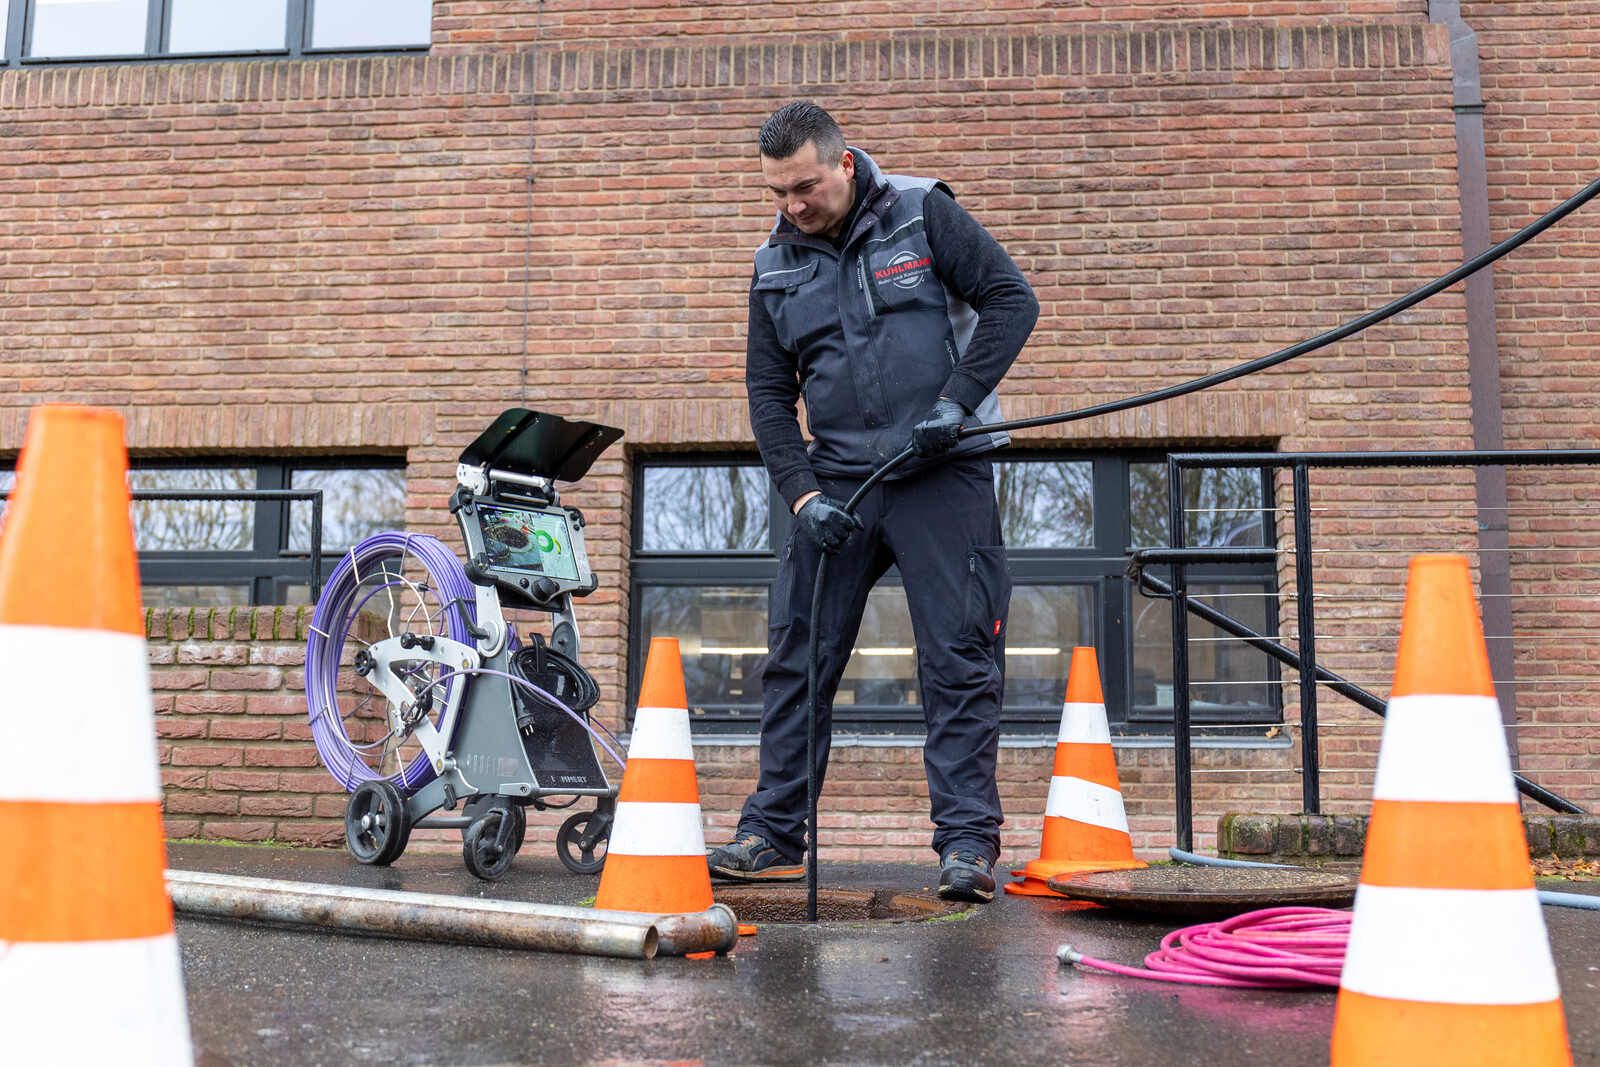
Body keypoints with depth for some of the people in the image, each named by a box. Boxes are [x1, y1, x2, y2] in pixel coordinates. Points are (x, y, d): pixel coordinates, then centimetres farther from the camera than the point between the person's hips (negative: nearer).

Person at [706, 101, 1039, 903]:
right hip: (835, 482, 4)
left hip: (943, 475, -4)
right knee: (797, 657, 5)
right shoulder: (775, 266, 9)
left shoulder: (923, 214, -1)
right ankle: (773, 835, 16)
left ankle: (967, 842, 4)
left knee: (958, 657, -3)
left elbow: (1011, 299, -3)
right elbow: (768, 393, 9)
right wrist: (801, 493, -4)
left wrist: (958, 399, -14)